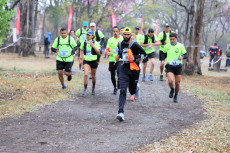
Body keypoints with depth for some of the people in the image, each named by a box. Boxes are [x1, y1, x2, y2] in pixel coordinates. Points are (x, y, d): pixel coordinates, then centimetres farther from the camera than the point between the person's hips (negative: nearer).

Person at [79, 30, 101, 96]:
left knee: (93, 76, 14)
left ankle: (93, 88, 38)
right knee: (86, 74, -19)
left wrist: (93, 46, -23)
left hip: (93, 61, -1)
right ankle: (85, 89, -12)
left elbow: (99, 52, -14)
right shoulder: (84, 43, 1)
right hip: (86, 61, 1)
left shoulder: (95, 43, -7)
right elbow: (81, 50, 21)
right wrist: (81, 55, 4)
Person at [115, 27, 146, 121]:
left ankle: (137, 88, 52)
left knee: (132, 90, 11)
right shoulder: (120, 44, 7)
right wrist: (118, 56, 9)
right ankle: (121, 112, -20)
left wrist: (135, 58, -16)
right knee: (123, 90, -12)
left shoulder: (134, 45, -10)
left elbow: (143, 53, -3)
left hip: (134, 70, -3)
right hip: (124, 69, 3)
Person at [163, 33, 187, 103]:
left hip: (178, 66, 0)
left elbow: (186, 55, 4)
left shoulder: (180, 46, -1)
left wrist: (182, 57, -18)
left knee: (177, 83, 3)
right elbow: (164, 53, 19)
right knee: (170, 81, -21)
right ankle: (172, 89, 13)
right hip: (169, 66, 0)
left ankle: (176, 96, 27)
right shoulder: (166, 46, 2)